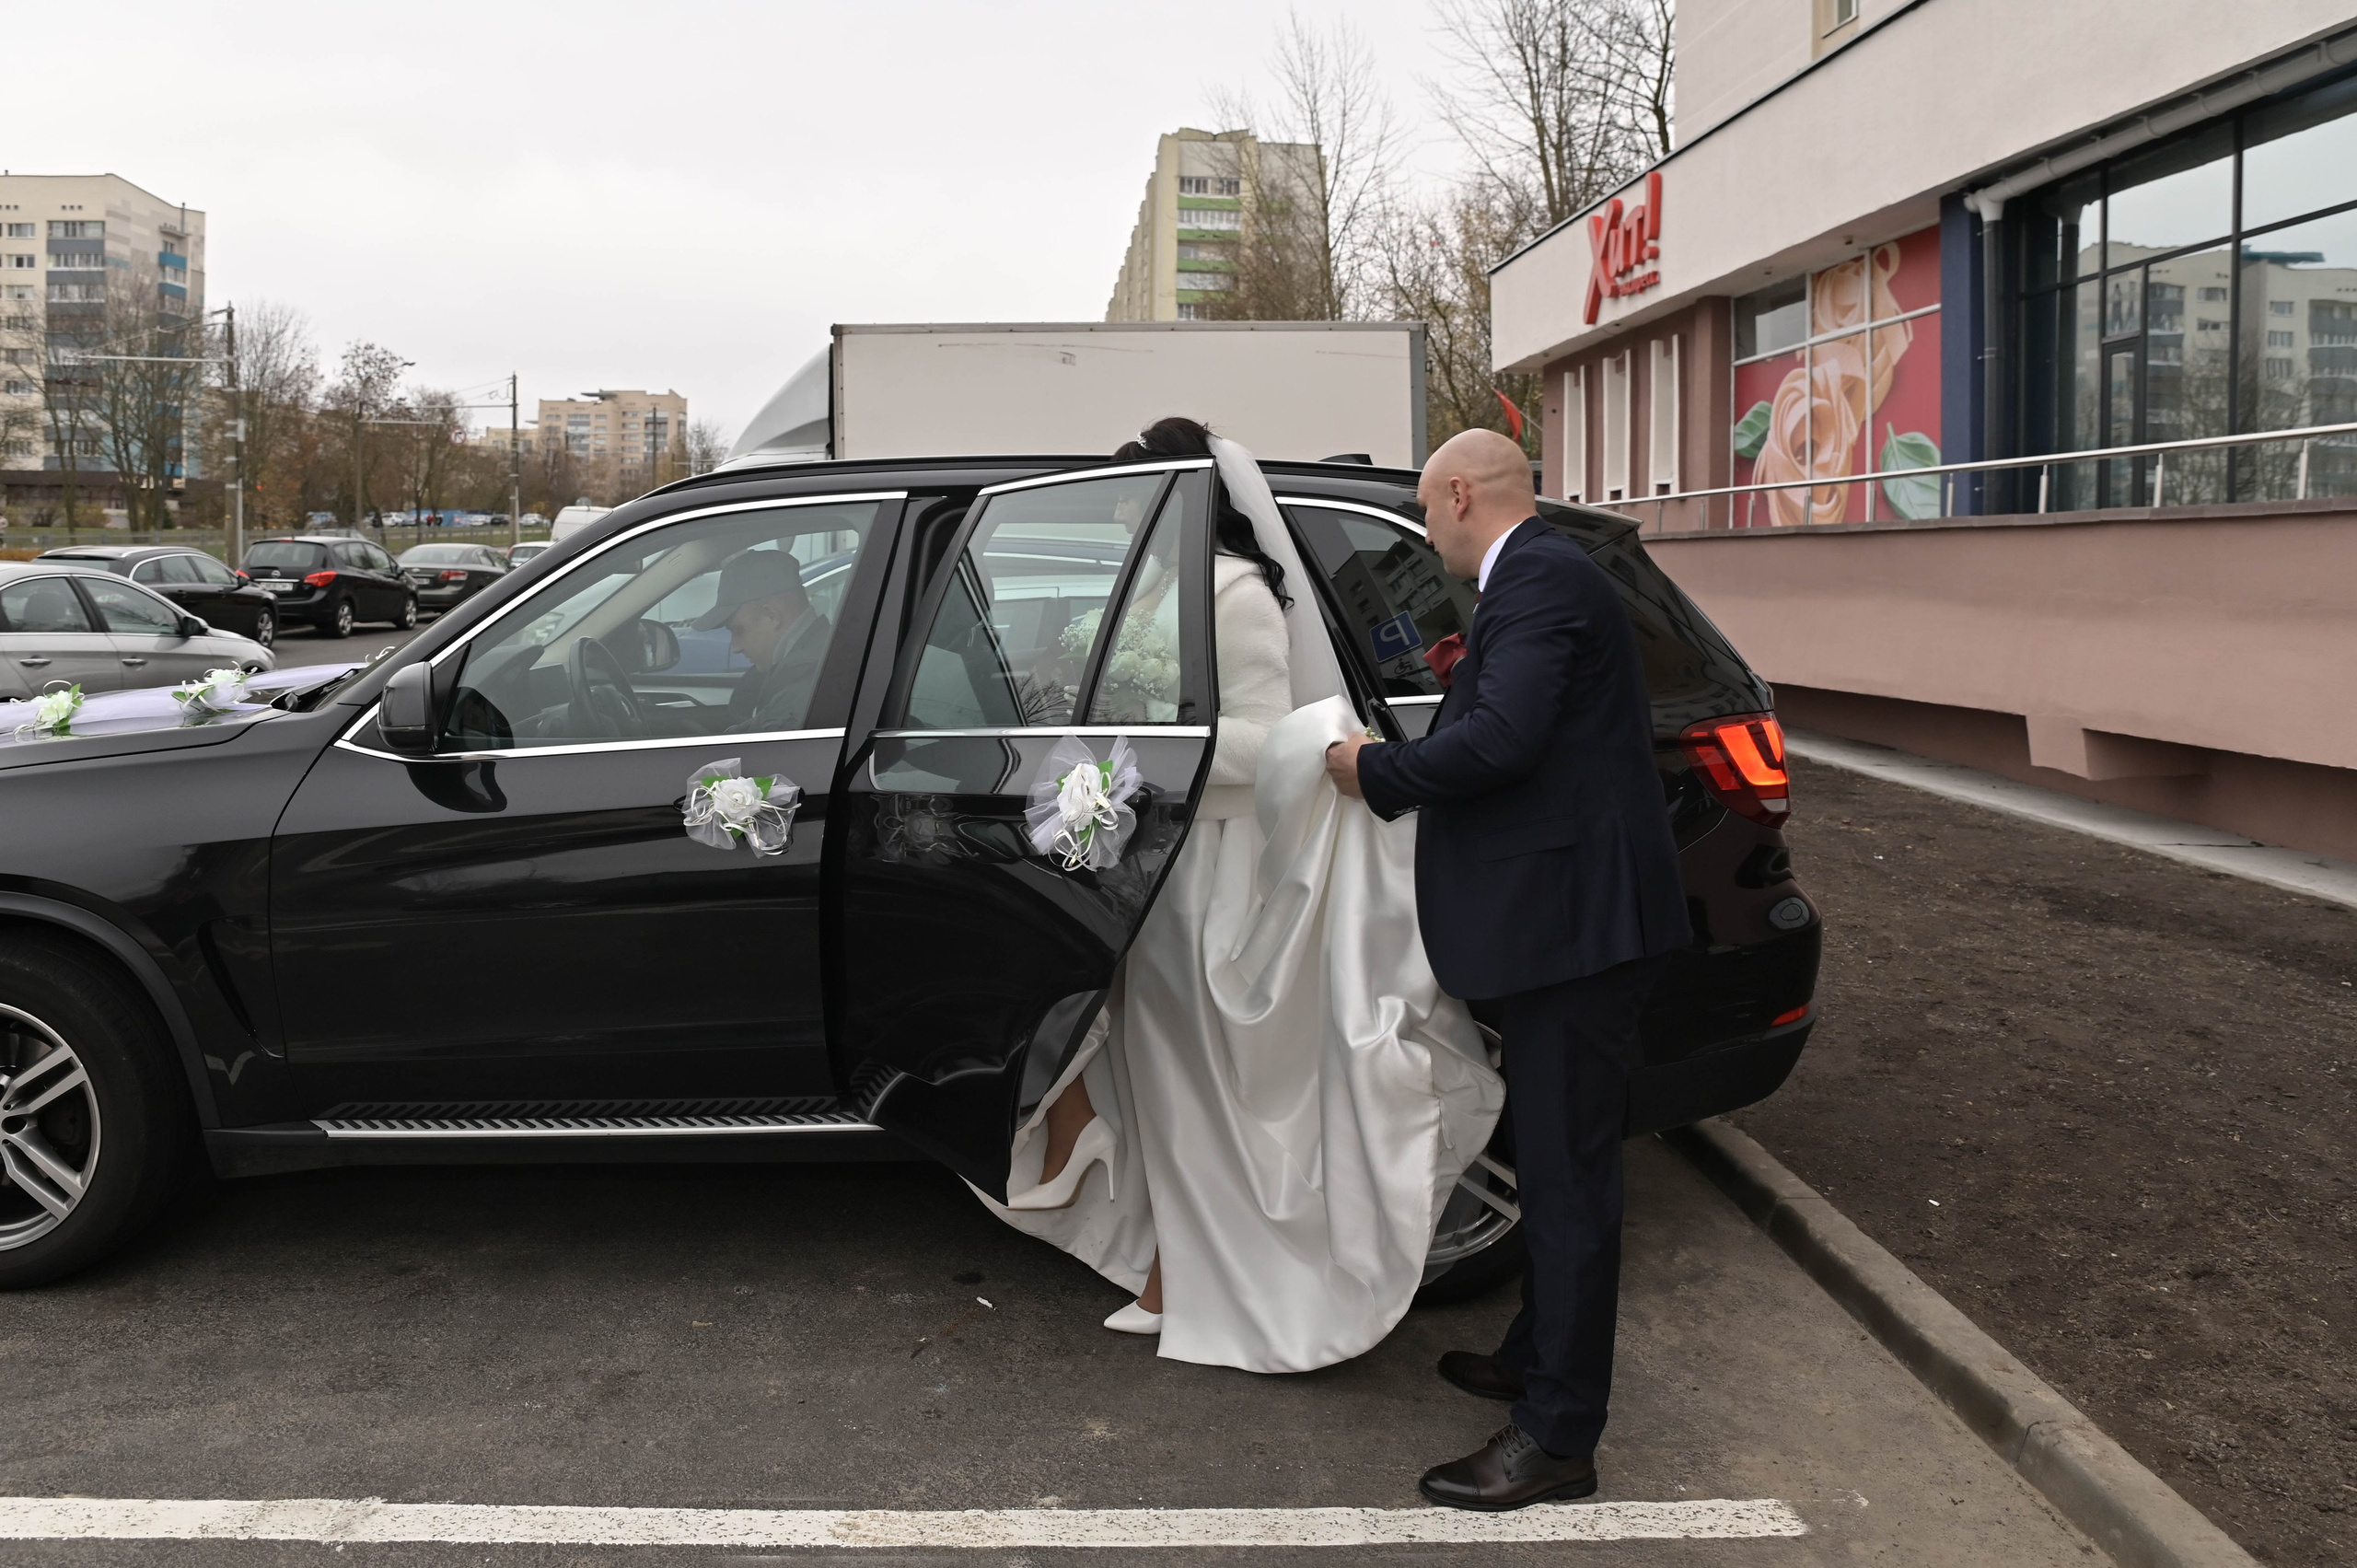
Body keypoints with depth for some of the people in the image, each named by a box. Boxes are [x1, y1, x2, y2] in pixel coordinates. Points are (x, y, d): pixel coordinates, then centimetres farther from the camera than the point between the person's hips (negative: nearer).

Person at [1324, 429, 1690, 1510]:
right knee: (1555, 1159, 21)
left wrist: (1375, 772, -13)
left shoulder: (1538, 578, -15)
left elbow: (1501, 738, -26)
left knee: (1567, 1169, -3)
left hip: (1576, 916, -11)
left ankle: (1558, 1436, 7)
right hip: (1570, 909, 11)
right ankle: (1541, 1358, 37)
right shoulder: (1541, 576, 17)